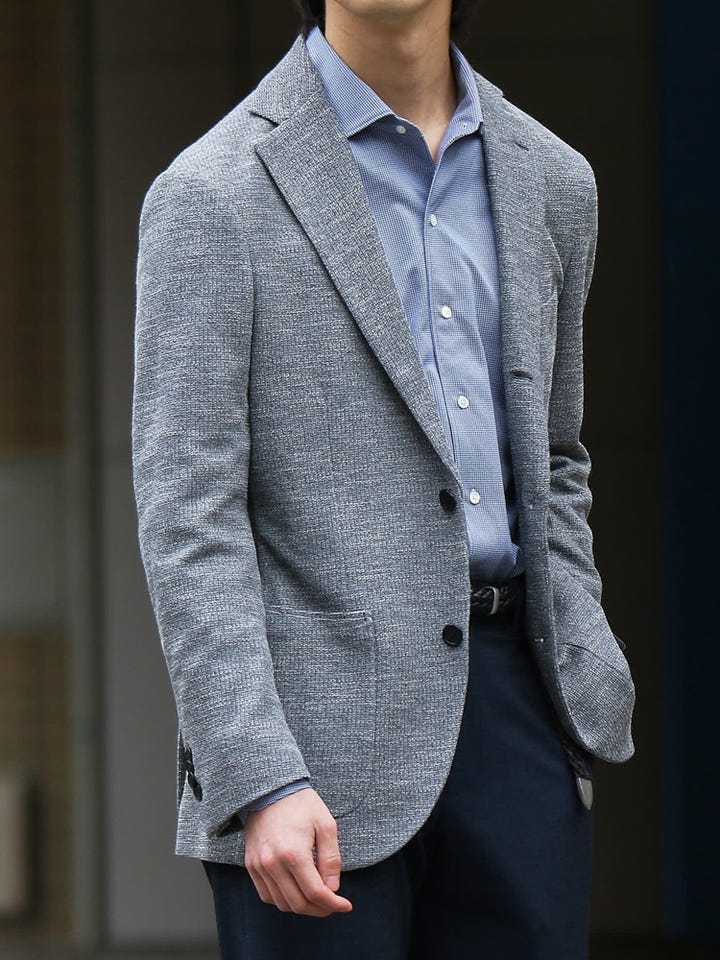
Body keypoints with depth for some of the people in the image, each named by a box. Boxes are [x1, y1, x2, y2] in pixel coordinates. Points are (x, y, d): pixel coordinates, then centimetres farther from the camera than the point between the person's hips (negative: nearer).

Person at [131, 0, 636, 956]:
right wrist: (260, 783, -18)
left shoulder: (551, 182, 13)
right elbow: (186, 519, -9)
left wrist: (585, 683, 15)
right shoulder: (212, 195, -4)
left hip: (513, 699, 5)